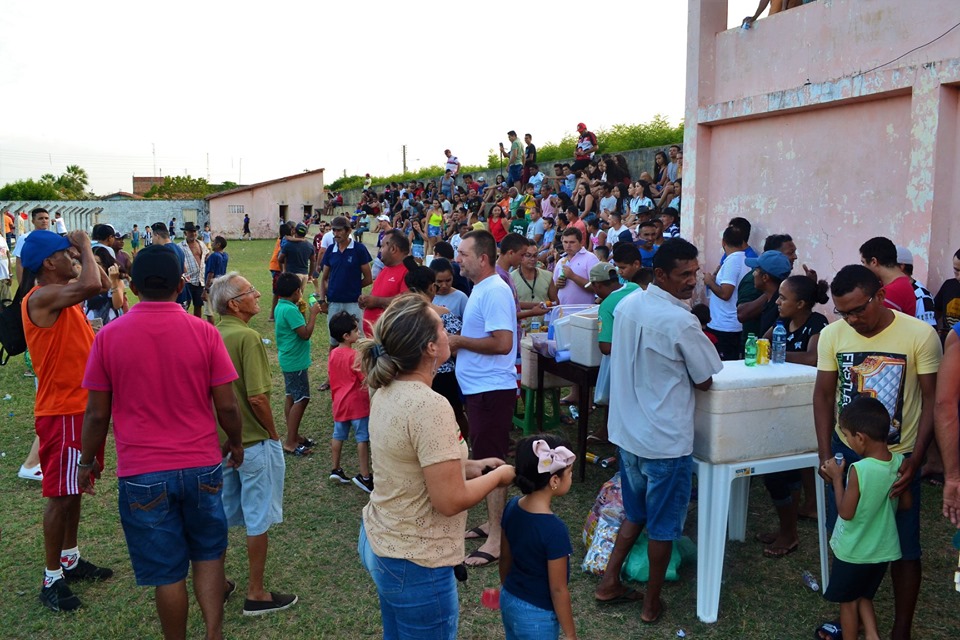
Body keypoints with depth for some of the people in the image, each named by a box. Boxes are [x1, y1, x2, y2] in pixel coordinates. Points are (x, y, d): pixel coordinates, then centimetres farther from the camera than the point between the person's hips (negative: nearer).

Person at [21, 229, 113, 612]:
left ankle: (69, 559, 33)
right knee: (61, 494, -1)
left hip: (82, 406, 9)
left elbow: (99, 284, 21)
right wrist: (85, 244, -19)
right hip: (62, 412, -9)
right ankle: (51, 579, 12)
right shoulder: (41, 298, -20)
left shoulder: (63, 294, 8)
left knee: (75, 489, 19)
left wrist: (84, 251, 8)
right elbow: (92, 284, -36)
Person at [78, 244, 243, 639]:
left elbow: (97, 414, -3)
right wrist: (235, 443, 13)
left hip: (142, 475, -1)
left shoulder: (109, 336, -8)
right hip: (202, 466, 1)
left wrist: (88, 461, 14)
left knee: (167, 572, 12)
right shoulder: (204, 332, -8)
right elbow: (226, 405, -5)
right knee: (207, 553, 21)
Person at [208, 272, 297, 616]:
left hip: (222, 440, 7)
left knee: (223, 514, 20)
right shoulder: (246, 336, -21)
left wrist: (226, 430, 17)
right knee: (258, 518, 7)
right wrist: (273, 433, -10)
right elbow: (257, 397, -25)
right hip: (254, 441, -7)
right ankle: (256, 594, 18)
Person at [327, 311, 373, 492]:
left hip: (339, 402, 7)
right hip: (357, 403, -7)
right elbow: (366, 378, -17)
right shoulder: (354, 355, -18)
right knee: (363, 438, -1)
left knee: (338, 435, 16)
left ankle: (336, 469, 25)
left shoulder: (333, 354, 5)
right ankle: (364, 475, 2)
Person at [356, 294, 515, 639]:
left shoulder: (387, 392, -1)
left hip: (378, 542, 9)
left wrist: (470, 466, 5)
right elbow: (450, 501, -25)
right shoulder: (430, 407, -28)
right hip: (414, 562, -9)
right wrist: (499, 476, -9)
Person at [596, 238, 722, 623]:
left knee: (635, 513, 24)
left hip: (626, 431, 7)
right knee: (663, 525, 11)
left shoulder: (626, 306, 1)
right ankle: (651, 603, 25)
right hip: (665, 439, -7)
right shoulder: (681, 322, -21)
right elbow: (705, 381, -11)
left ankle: (609, 582, 28)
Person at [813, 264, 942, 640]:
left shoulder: (921, 336, -15)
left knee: (903, 548, 7)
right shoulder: (832, 335, -8)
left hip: (898, 458, -2)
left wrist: (915, 460, -15)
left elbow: (932, 401, -9)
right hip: (846, 452, 2)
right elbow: (824, 396, 0)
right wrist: (825, 455, -5)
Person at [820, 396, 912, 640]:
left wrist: (836, 478, -13)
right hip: (883, 549, 6)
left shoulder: (858, 470, -30)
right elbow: (906, 504, 3)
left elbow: (846, 512, -21)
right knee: (864, 596, 27)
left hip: (853, 551, -6)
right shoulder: (899, 463, -11)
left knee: (848, 600, 17)